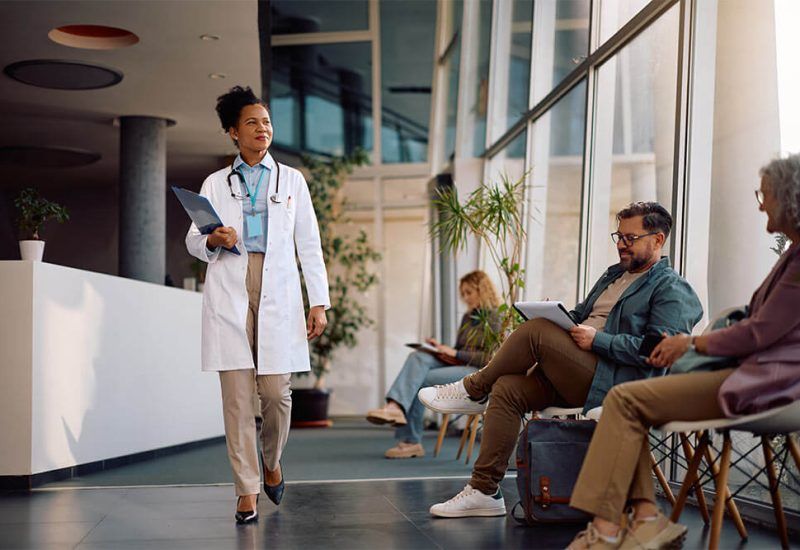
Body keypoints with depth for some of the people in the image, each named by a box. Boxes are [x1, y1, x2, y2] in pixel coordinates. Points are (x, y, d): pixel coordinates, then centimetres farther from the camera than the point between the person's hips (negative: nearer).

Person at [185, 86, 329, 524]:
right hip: (229, 293, 0)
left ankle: (272, 462, 24)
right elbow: (193, 240, 14)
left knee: (276, 391, -5)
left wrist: (319, 302, 4)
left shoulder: (291, 180, 15)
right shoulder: (215, 183, 15)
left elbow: (309, 245, 12)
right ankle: (246, 491, 1)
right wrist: (212, 240, -10)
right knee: (237, 395, -5)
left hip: (277, 293, 0)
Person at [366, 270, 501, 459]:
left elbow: (491, 358, -12)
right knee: (417, 357, -22)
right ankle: (395, 407, -38)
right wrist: (443, 349, 6)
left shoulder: (494, 319, -2)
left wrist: (455, 354, -12)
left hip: (477, 373, -7)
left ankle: (411, 441, -24)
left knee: (419, 380, -25)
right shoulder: (468, 317, 23)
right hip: (457, 366, 7)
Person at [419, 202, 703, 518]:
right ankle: (485, 492, -10)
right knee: (506, 388, -13)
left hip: (611, 383, -9)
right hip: (577, 375, 9)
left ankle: (473, 390, -2)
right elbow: (582, 315, 30)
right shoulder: (614, 274, 26)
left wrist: (598, 340, -18)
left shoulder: (671, 289, -3)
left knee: (536, 331, -24)